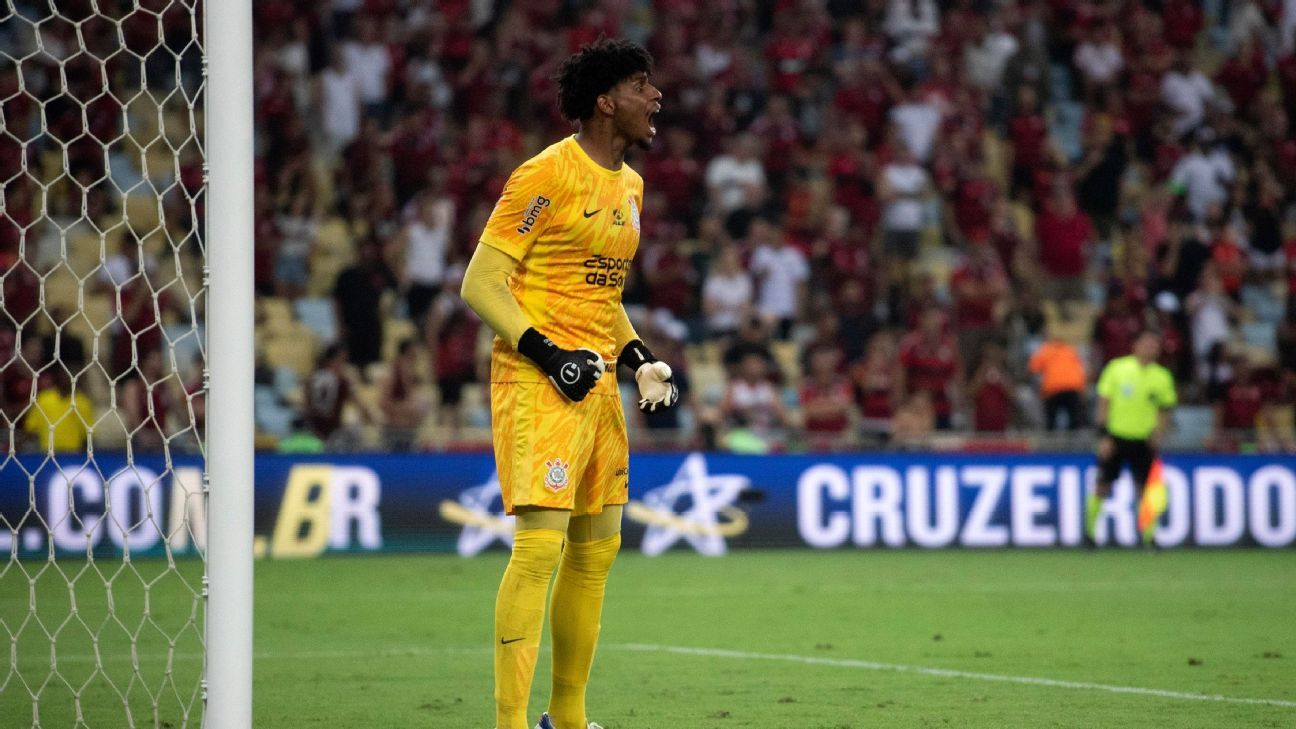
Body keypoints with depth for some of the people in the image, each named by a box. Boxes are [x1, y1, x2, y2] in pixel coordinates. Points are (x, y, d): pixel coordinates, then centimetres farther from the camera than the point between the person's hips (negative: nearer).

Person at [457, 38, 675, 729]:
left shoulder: (629, 185, 15)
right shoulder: (546, 175, -12)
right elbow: (481, 283, -12)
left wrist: (640, 360, 12)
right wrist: (549, 354, -20)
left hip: (599, 386, 9)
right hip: (537, 384, -9)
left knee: (597, 548, 12)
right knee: (540, 545, -15)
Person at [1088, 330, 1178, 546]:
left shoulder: (1162, 377, 3)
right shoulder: (1117, 368, -3)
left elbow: (1165, 411, 11)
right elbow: (1104, 404, -1)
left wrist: (1158, 433, -6)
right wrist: (1103, 436, -7)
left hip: (1143, 440, 1)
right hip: (1115, 436, -1)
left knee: (1145, 489, -5)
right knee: (1102, 487, 2)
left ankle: (1149, 538, 1)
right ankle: (1089, 530, 18)